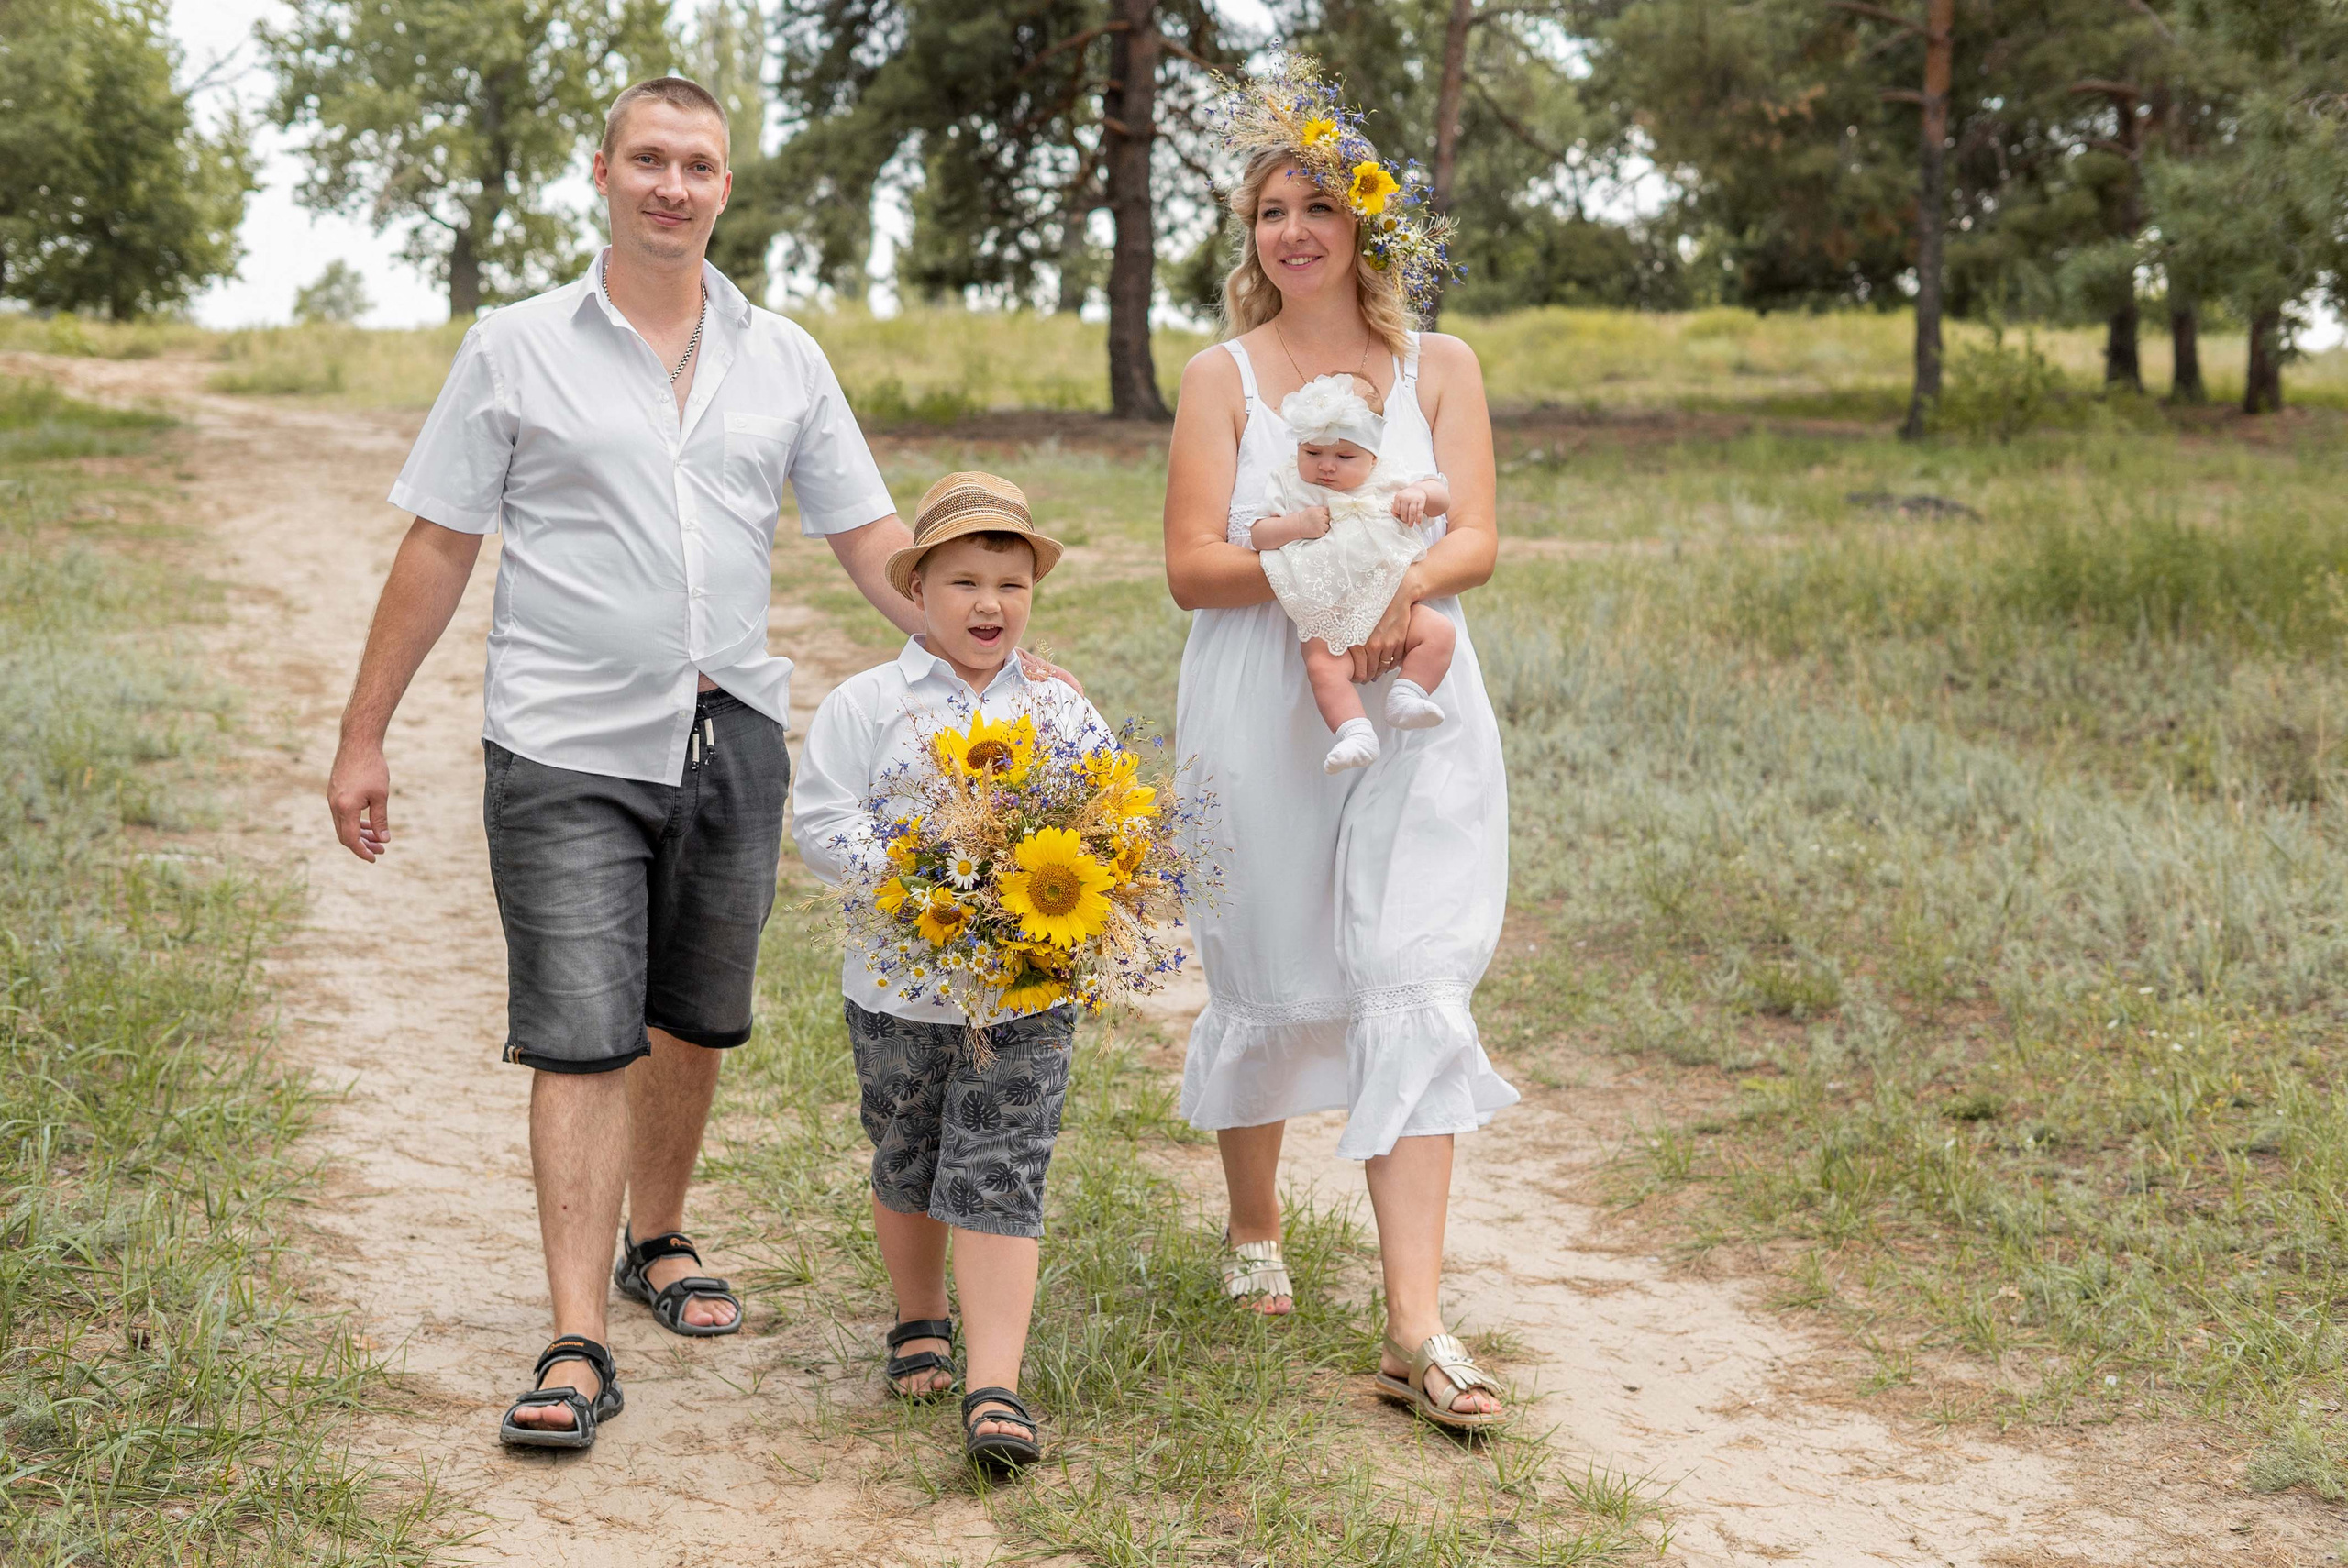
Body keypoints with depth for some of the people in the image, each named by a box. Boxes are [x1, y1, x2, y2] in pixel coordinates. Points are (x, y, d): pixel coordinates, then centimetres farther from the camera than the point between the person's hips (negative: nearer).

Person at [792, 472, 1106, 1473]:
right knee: (906, 1168, 17)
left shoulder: (1062, 710, 3)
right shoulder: (867, 704, -3)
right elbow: (821, 821, -8)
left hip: (1028, 990, 0)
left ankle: (995, 1388, -6)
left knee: (1001, 1180, -5)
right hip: (902, 987, 0)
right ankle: (919, 1320, 42)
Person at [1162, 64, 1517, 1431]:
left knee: (1414, 991, -9)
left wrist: (1401, 583, -23)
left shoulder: (1439, 367, 9)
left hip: (1412, 714, 0)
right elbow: (1192, 564, -4)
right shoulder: (1224, 378, 5)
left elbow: (1477, 538, -2)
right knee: (1268, 988, 9)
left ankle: (1417, 1328, -12)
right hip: (1259, 717, 0)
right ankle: (1256, 1230, 36)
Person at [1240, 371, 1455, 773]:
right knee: (1323, 666, -29)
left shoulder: (1386, 483, 12)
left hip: (1392, 605, 3)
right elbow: (1254, 534, 3)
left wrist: (1419, 493, -9)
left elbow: (1442, 498, 14)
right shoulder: (1289, 489, 8)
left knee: (1438, 631, -20)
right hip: (1326, 618, -2)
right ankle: (1355, 733, -35)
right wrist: (1296, 525, -13)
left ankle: (1405, 696, -18)